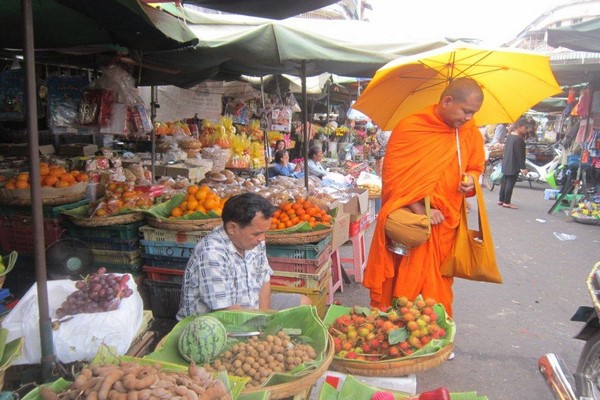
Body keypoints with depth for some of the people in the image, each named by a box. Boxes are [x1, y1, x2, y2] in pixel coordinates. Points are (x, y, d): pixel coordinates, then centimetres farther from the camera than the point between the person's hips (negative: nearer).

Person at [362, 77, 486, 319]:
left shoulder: (471, 134, 4)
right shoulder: (409, 128, -10)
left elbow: (475, 167, 19)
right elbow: (392, 175, -11)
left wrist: (471, 180, -5)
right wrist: (419, 209, -17)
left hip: (445, 225, 4)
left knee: (439, 286, 14)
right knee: (396, 284, 6)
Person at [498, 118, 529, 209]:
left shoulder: (510, 135, 8)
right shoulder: (518, 139, -19)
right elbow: (520, 155, -20)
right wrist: (523, 167, -18)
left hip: (506, 164, 9)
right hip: (514, 166, -9)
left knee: (504, 182, 14)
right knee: (510, 183, -2)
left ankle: (501, 200, 21)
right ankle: (507, 202, 3)